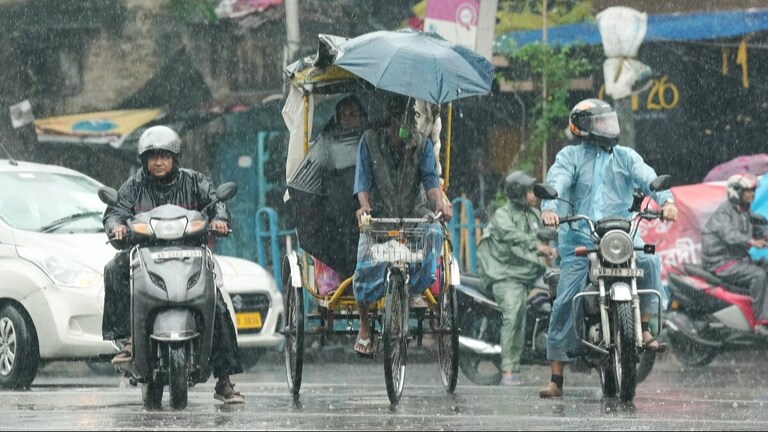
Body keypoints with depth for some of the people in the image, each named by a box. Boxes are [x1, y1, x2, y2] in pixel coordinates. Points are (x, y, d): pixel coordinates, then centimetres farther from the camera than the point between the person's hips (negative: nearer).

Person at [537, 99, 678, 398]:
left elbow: (647, 178, -1)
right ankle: (556, 379, -3)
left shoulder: (625, 157, 16)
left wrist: (665, 200, -23)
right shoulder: (570, 156, 10)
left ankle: (644, 327, -11)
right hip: (579, 240, -1)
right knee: (564, 305, -8)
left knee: (650, 261, -28)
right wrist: (549, 208, -30)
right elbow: (556, 181, -8)